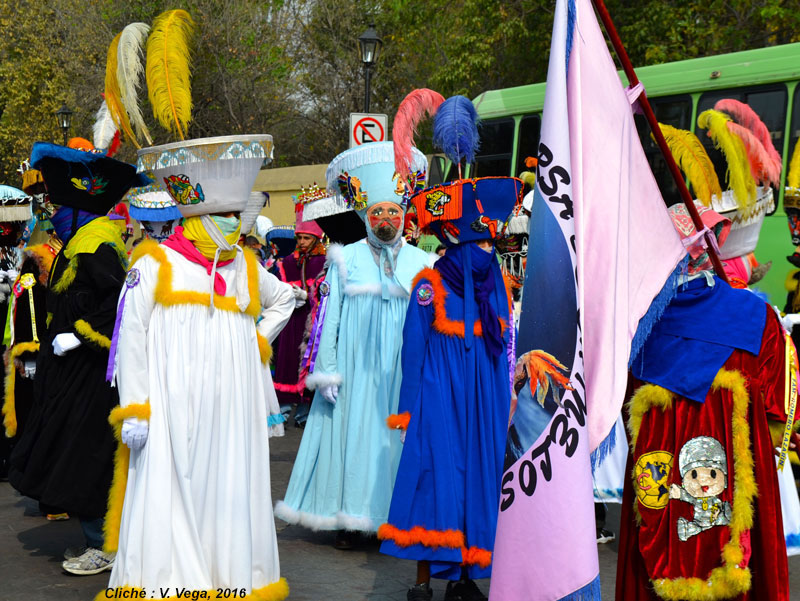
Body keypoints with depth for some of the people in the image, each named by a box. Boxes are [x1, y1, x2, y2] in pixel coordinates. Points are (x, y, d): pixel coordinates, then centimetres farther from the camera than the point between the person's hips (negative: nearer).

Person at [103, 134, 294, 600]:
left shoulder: (245, 267, 16)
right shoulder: (156, 264, 2)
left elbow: (284, 298, 35)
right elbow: (131, 338, -3)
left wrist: (260, 338, 18)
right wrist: (134, 410, -10)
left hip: (232, 405, 4)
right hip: (173, 407, -4)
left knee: (230, 487, 4)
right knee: (173, 487, -6)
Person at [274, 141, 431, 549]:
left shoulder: (420, 263, 10)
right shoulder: (346, 259, 6)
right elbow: (329, 318, 4)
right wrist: (326, 372, -2)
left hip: (401, 371, 1)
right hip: (354, 367, -1)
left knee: (396, 438, 0)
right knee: (352, 434, -1)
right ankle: (349, 520, 8)